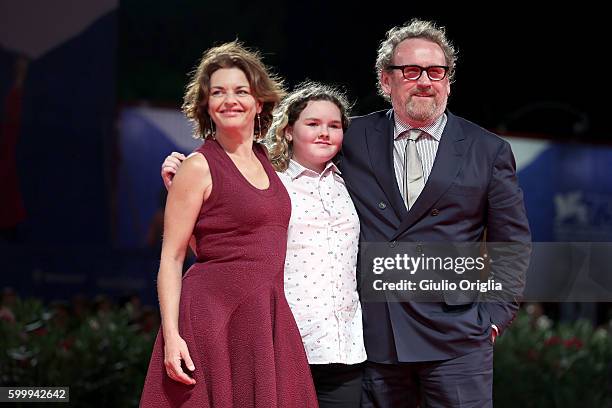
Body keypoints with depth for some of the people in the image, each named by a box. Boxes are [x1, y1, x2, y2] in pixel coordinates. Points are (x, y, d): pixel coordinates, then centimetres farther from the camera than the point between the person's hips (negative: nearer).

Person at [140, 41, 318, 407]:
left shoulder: (264, 159, 14)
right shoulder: (199, 166, -5)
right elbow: (171, 258, -8)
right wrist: (171, 335, -15)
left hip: (266, 319, 6)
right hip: (214, 313, -6)